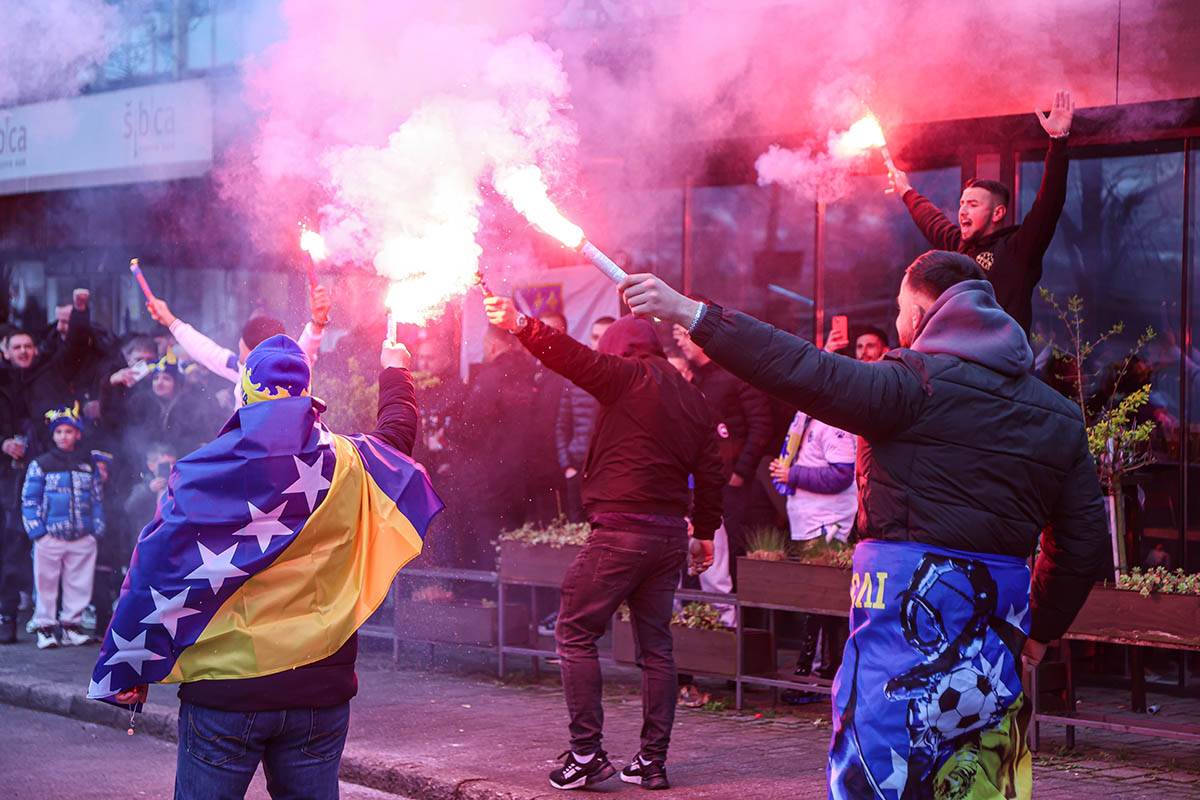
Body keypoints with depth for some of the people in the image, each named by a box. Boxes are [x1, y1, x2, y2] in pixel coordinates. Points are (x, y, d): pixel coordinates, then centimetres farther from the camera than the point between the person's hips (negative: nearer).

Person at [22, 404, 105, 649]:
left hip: (83, 537, 3)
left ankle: (71, 625, 16)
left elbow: (97, 498, 14)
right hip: (50, 536, -3)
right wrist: (36, 530, -8)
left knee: (79, 583, 6)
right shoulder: (41, 464, 1)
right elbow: (29, 499, 0)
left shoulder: (89, 465, 11)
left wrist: (98, 528, 5)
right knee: (46, 583, 2)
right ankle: (45, 627, 9)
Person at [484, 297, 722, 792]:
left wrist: (519, 325, -15)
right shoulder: (692, 398, 16)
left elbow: (573, 358, -15)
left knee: (575, 634, 0)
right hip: (670, 534, 7)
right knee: (655, 645, 11)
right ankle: (652, 761, 11)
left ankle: (587, 754, -5)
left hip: (620, 529, -7)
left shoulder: (629, 377, -4)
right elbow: (710, 472, 18)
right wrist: (705, 533, 25)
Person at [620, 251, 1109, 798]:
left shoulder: (918, 384, -8)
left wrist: (689, 314, -15)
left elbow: (808, 373, -16)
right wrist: (1041, 630, 26)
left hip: (915, 606, -7)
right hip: (998, 624, 7)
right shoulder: (1058, 418, 14)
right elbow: (1085, 539, 15)